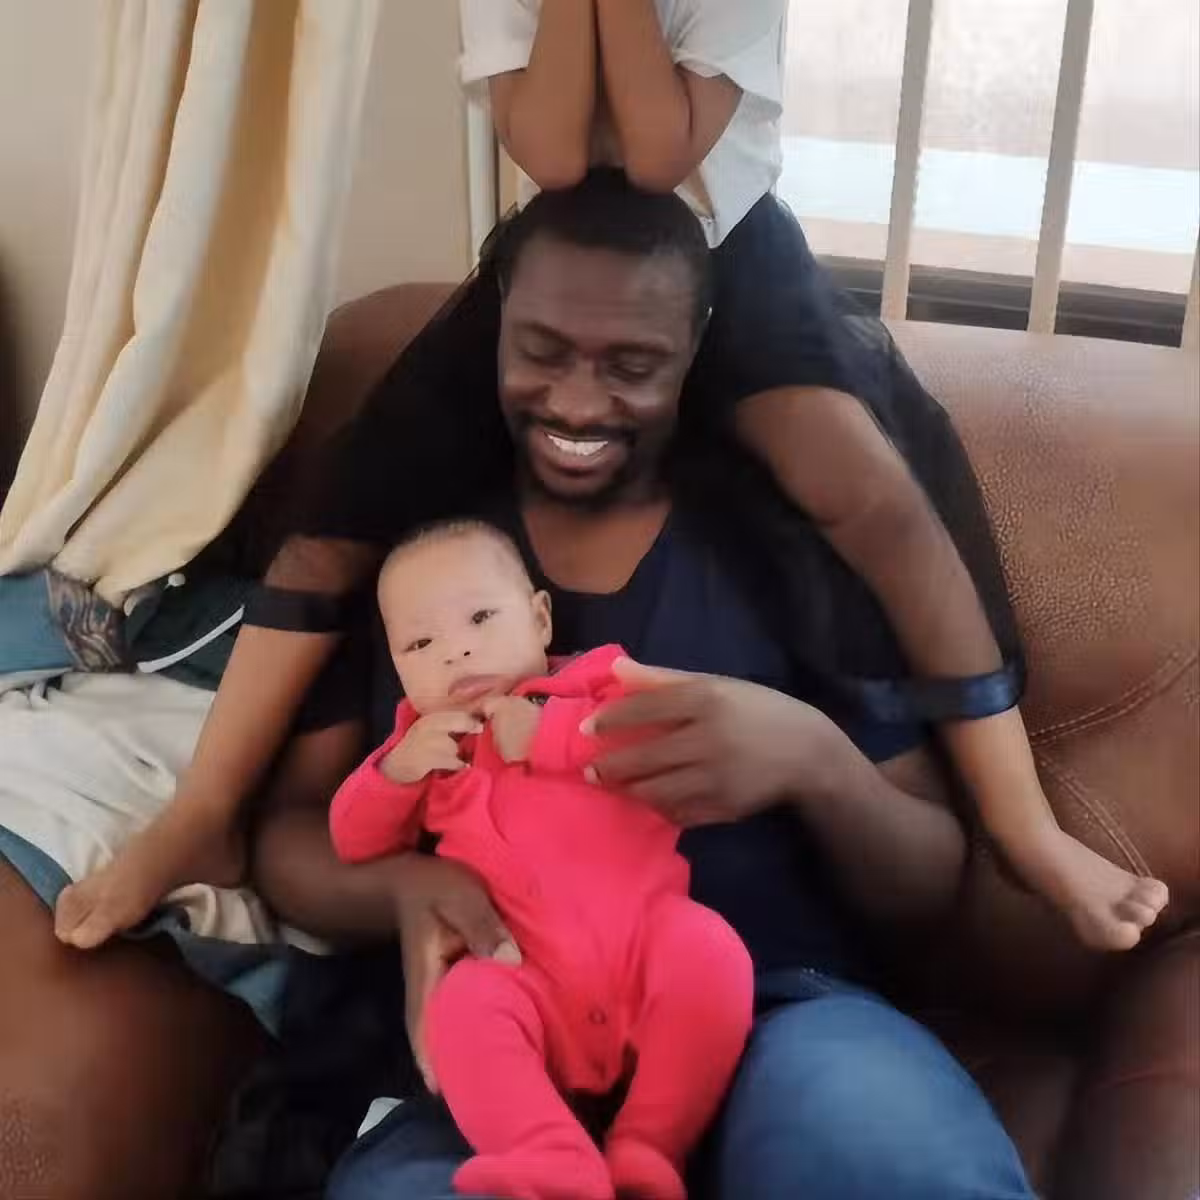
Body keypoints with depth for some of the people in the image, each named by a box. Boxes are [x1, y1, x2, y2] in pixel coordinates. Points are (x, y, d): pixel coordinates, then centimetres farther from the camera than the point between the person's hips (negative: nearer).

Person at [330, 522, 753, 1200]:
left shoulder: (596, 683, 15)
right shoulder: (429, 743, 25)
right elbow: (354, 842, 23)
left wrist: (551, 733, -6)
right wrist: (396, 768, 4)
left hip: (644, 946, -1)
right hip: (533, 985, 1)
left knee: (707, 948, -31)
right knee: (463, 1002, -29)